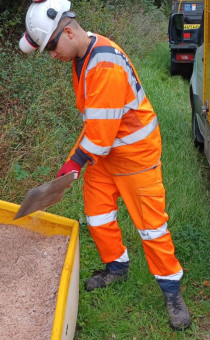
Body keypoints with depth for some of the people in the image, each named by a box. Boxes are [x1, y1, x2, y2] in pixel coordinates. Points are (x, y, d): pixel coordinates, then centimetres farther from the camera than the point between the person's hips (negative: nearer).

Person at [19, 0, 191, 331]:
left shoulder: (105, 66, -31)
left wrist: (76, 161, -17)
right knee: (96, 212, 13)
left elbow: (102, 130, -28)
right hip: (104, 149, 8)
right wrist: (79, 156, 7)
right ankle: (117, 267, 35)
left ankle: (171, 289, 16)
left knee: (150, 221, 1)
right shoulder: (82, 54, 0)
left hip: (135, 151, -8)